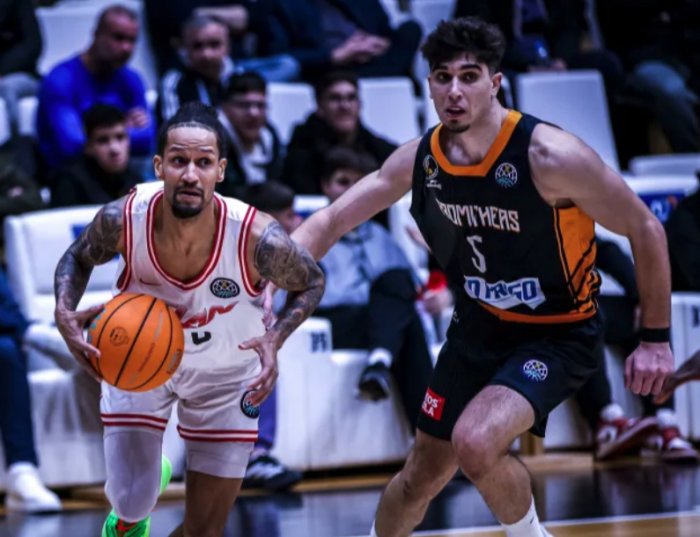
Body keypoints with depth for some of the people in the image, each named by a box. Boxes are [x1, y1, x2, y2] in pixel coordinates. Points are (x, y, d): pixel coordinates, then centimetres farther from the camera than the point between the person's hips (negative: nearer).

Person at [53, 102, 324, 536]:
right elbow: (78, 259, -6)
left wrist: (274, 339, -30)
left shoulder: (258, 239, -35)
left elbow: (310, 282, -12)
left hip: (227, 372, 0)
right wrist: (65, 313, -27)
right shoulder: (122, 220, -31)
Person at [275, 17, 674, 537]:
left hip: (556, 335, -6)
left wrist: (656, 339, -13)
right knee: (423, 474, 14)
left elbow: (646, 230, -16)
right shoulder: (420, 159, -8)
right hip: (478, 330, 6)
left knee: (476, 442, -30)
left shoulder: (549, 155, -25)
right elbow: (331, 221, 0)